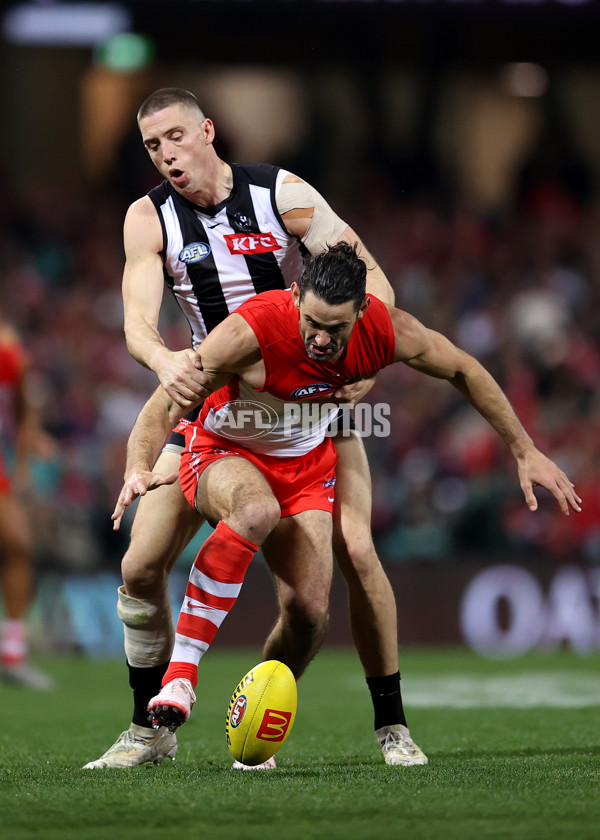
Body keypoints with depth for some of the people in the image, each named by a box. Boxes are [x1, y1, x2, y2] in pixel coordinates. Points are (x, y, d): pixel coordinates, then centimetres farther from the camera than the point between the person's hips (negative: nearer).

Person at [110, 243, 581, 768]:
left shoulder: (387, 332, -21)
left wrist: (525, 451, 3)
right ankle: (181, 670, -38)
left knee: (310, 617, -11)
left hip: (306, 464, 4)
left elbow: (465, 372, -2)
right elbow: (166, 403, -30)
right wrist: (140, 468, -49)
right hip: (225, 454, -4)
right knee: (257, 510, -41)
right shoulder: (251, 330, -33)